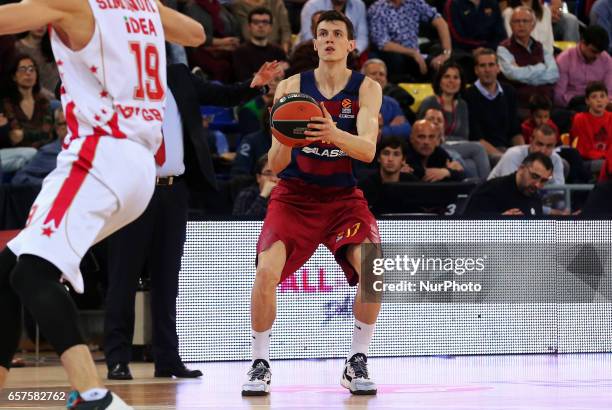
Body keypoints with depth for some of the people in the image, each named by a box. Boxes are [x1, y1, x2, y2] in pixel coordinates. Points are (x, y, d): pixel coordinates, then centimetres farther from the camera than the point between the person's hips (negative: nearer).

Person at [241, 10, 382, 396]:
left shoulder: (366, 89, -4)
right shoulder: (291, 87, -4)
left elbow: (368, 149, -20)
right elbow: (275, 165, -9)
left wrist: (335, 134, -41)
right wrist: (284, 142, -33)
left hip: (343, 197, 0)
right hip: (294, 196, 0)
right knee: (267, 271, -22)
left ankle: (357, 363, -6)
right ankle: (261, 364, -5)